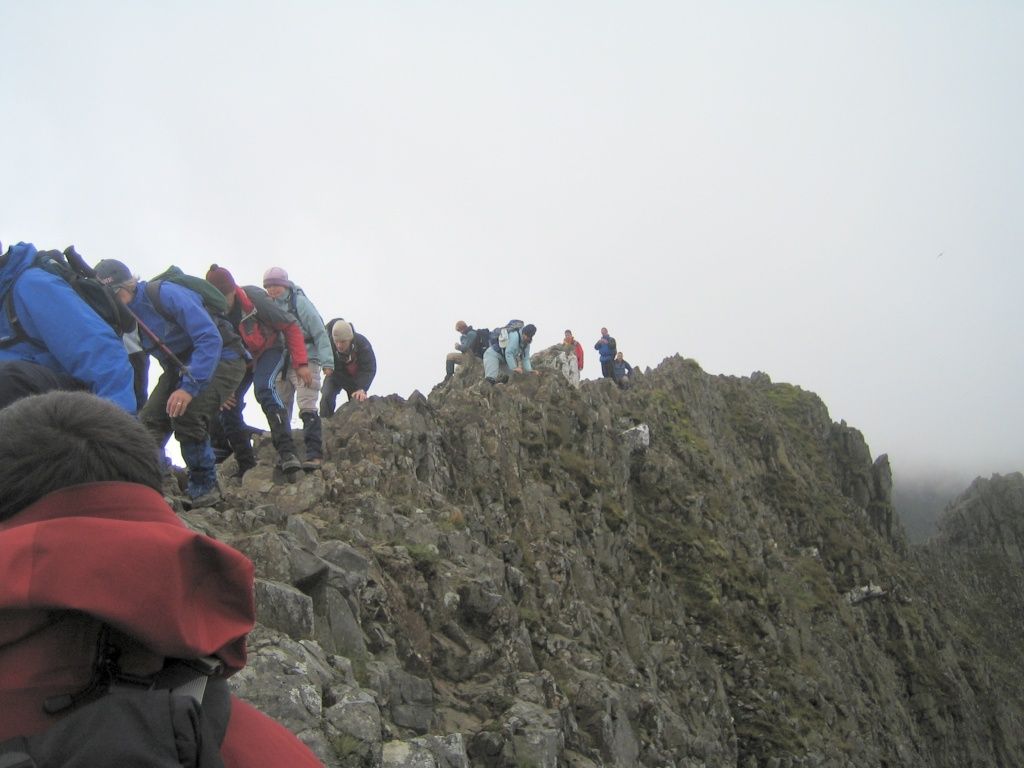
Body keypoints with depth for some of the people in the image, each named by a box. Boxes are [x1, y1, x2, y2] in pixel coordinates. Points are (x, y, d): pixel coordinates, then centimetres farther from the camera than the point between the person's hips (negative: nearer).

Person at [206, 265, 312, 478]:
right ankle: (246, 466, 5)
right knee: (227, 406, -7)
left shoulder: (254, 298, -28)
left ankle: (287, 451, -41)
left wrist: (301, 364, -21)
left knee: (264, 388, -33)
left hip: (270, 350, -5)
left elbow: (290, 326, -18)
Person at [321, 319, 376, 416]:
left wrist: (362, 389, -49)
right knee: (327, 398, -20)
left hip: (355, 377, 1)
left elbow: (369, 369, -35)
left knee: (359, 401, -5)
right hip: (335, 375, 0)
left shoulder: (362, 343, -32)